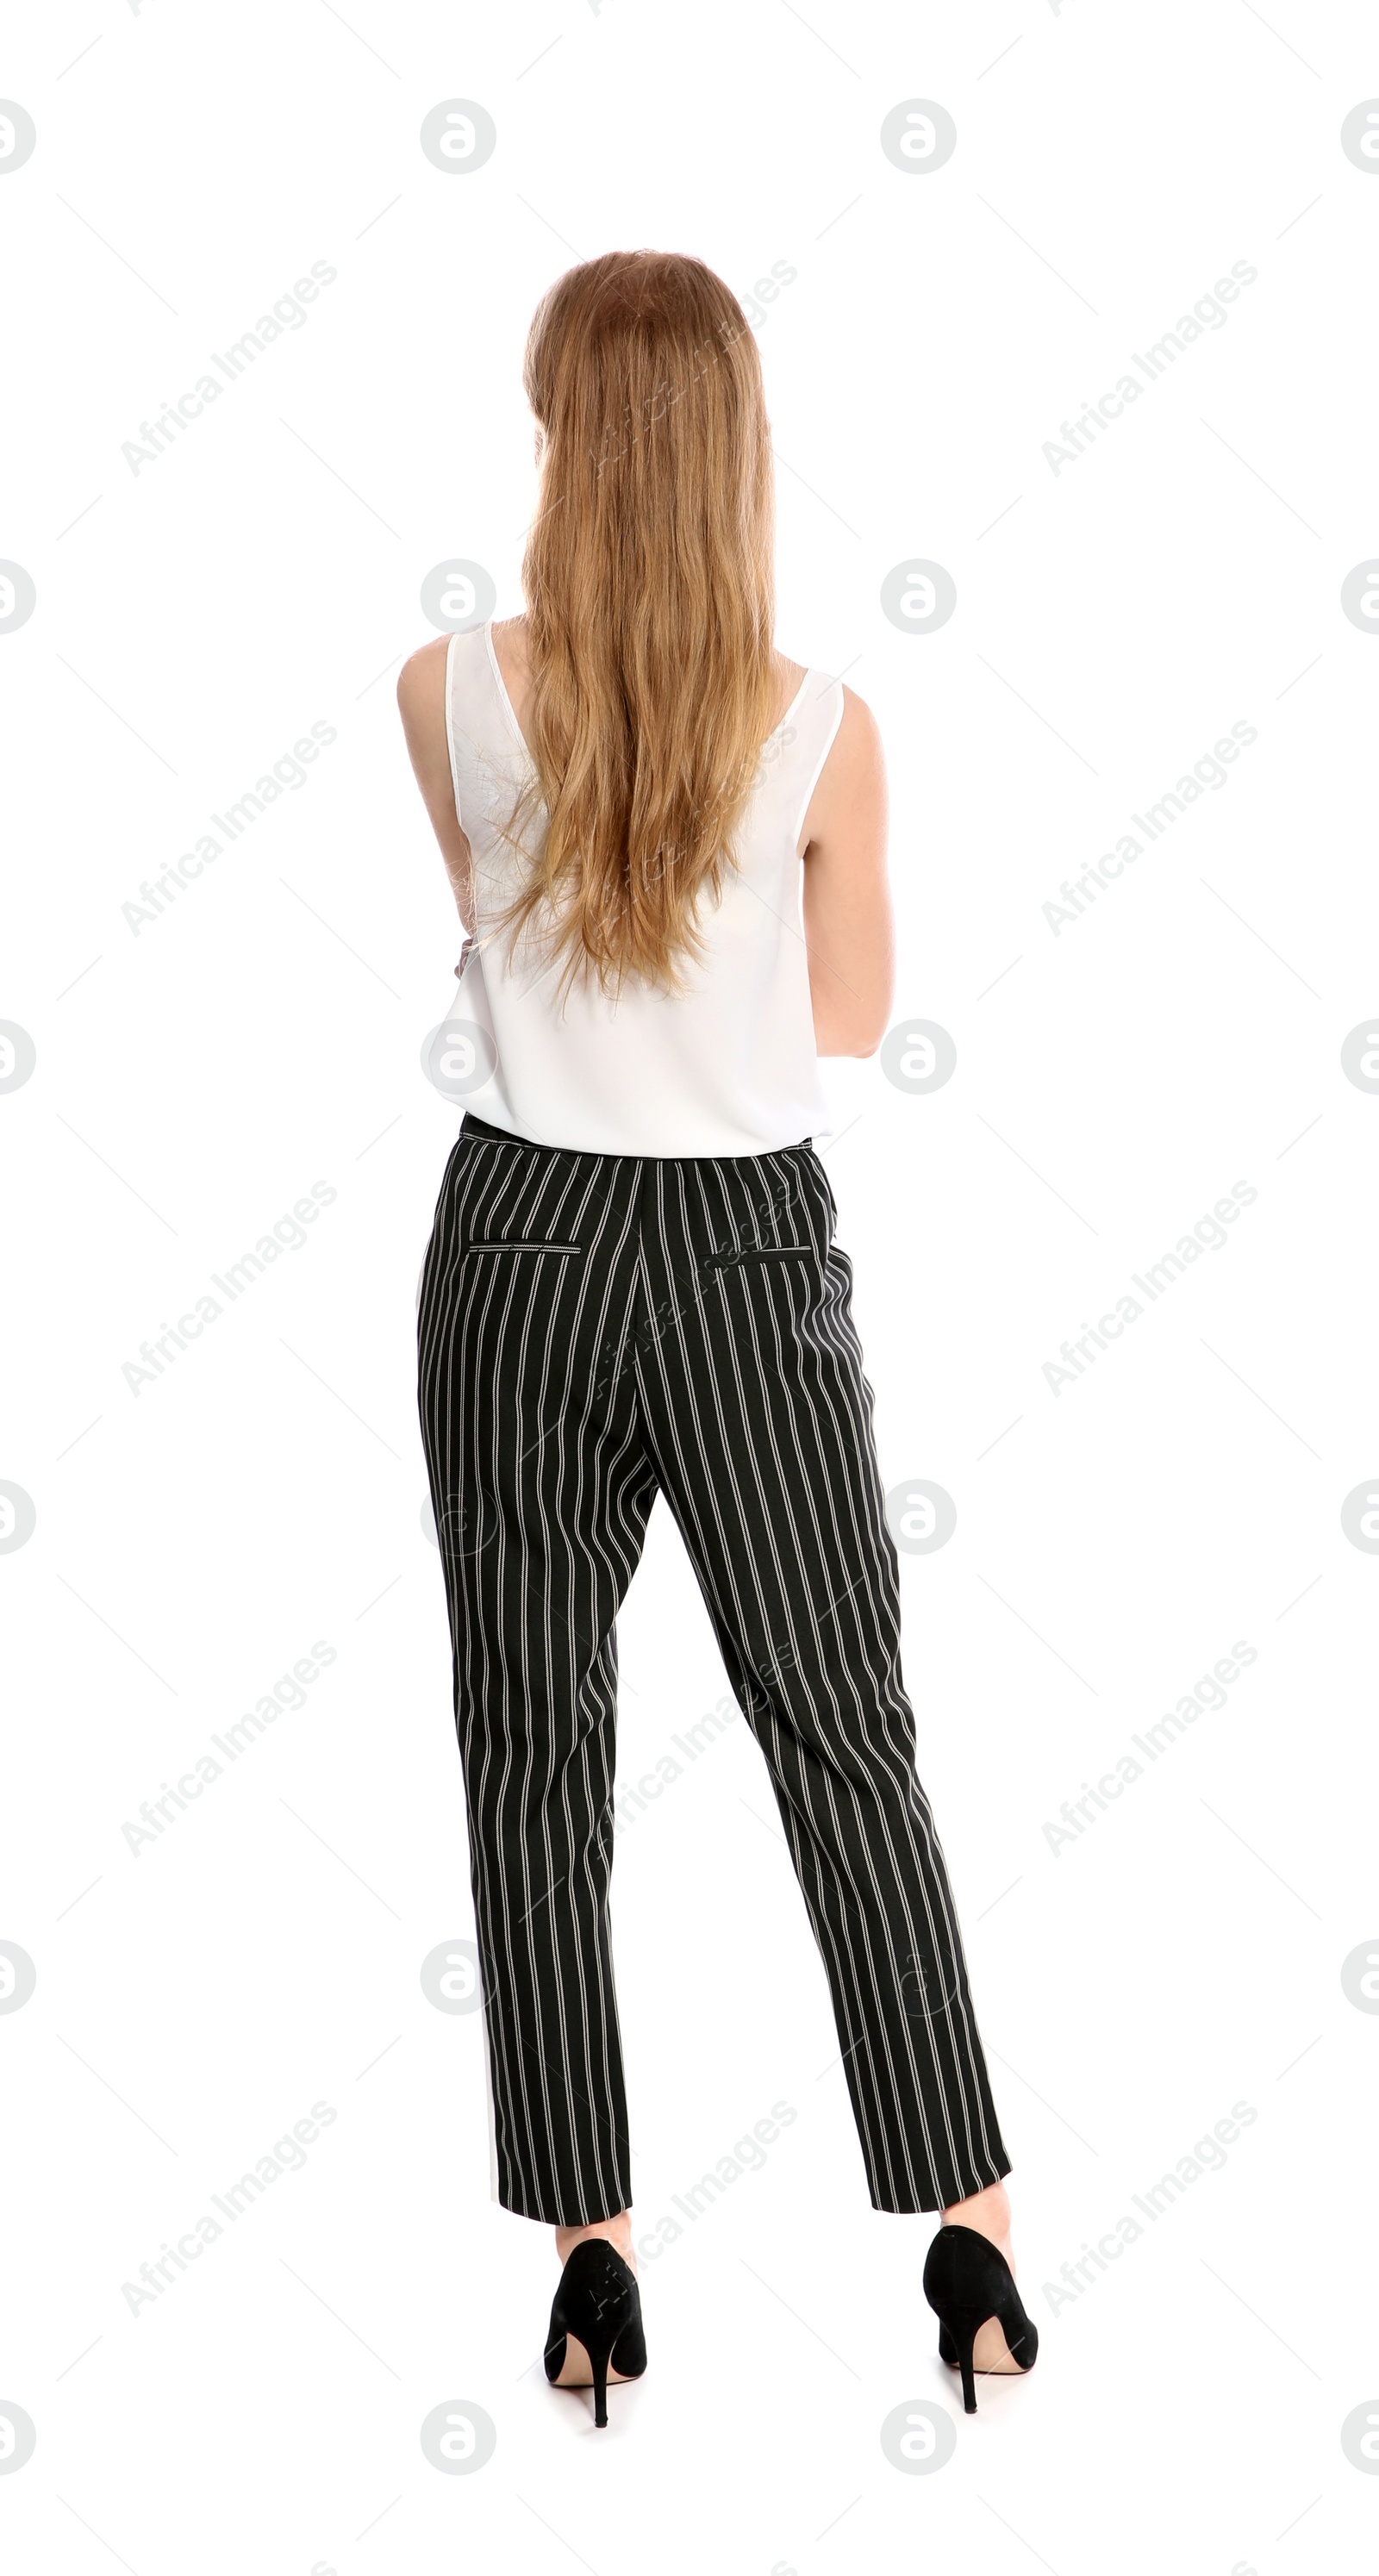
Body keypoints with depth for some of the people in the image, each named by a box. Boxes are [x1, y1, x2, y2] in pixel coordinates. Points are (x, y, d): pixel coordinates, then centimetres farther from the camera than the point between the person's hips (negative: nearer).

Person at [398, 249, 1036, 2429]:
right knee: (849, 1741, 12)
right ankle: (973, 2243, 18)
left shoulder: (451, 698, -7)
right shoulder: (825, 730, -10)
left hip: (524, 1247, 1)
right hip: (751, 1259, 0)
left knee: (536, 1752, 11)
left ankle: (596, 2259, 18)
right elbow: (854, 1020, 3)